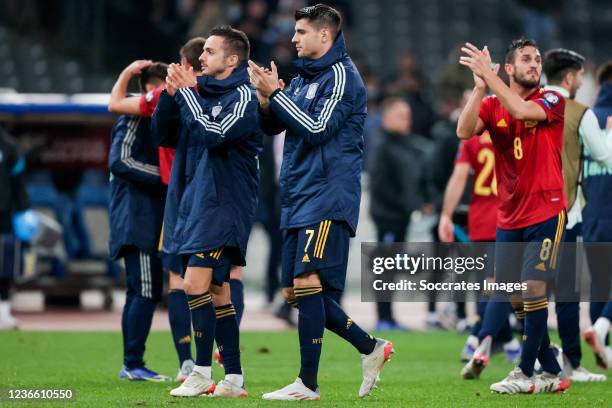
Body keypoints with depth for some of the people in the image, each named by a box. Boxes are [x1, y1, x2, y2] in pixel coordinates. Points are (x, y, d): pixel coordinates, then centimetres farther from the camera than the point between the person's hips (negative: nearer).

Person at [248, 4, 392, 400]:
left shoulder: (341, 75, -7)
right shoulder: (303, 78, 17)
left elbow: (318, 128, -16)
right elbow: (270, 126, 18)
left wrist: (276, 94, -13)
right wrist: (266, 98, -1)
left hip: (327, 196, -9)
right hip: (297, 198, 9)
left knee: (307, 282, -17)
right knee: (295, 291, 7)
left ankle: (308, 382, -16)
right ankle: (371, 348, 17)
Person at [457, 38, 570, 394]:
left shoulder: (552, 101, -5)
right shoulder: (491, 105, 6)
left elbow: (522, 111, -25)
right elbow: (464, 131, -12)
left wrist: (488, 74, -22)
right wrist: (480, 86, -20)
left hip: (546, 213, -5)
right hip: (509, 217, 5)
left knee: (533, 288, -13)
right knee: (516, 297, 5)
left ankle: (526, 374, -5)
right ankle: (552, 372, 15)